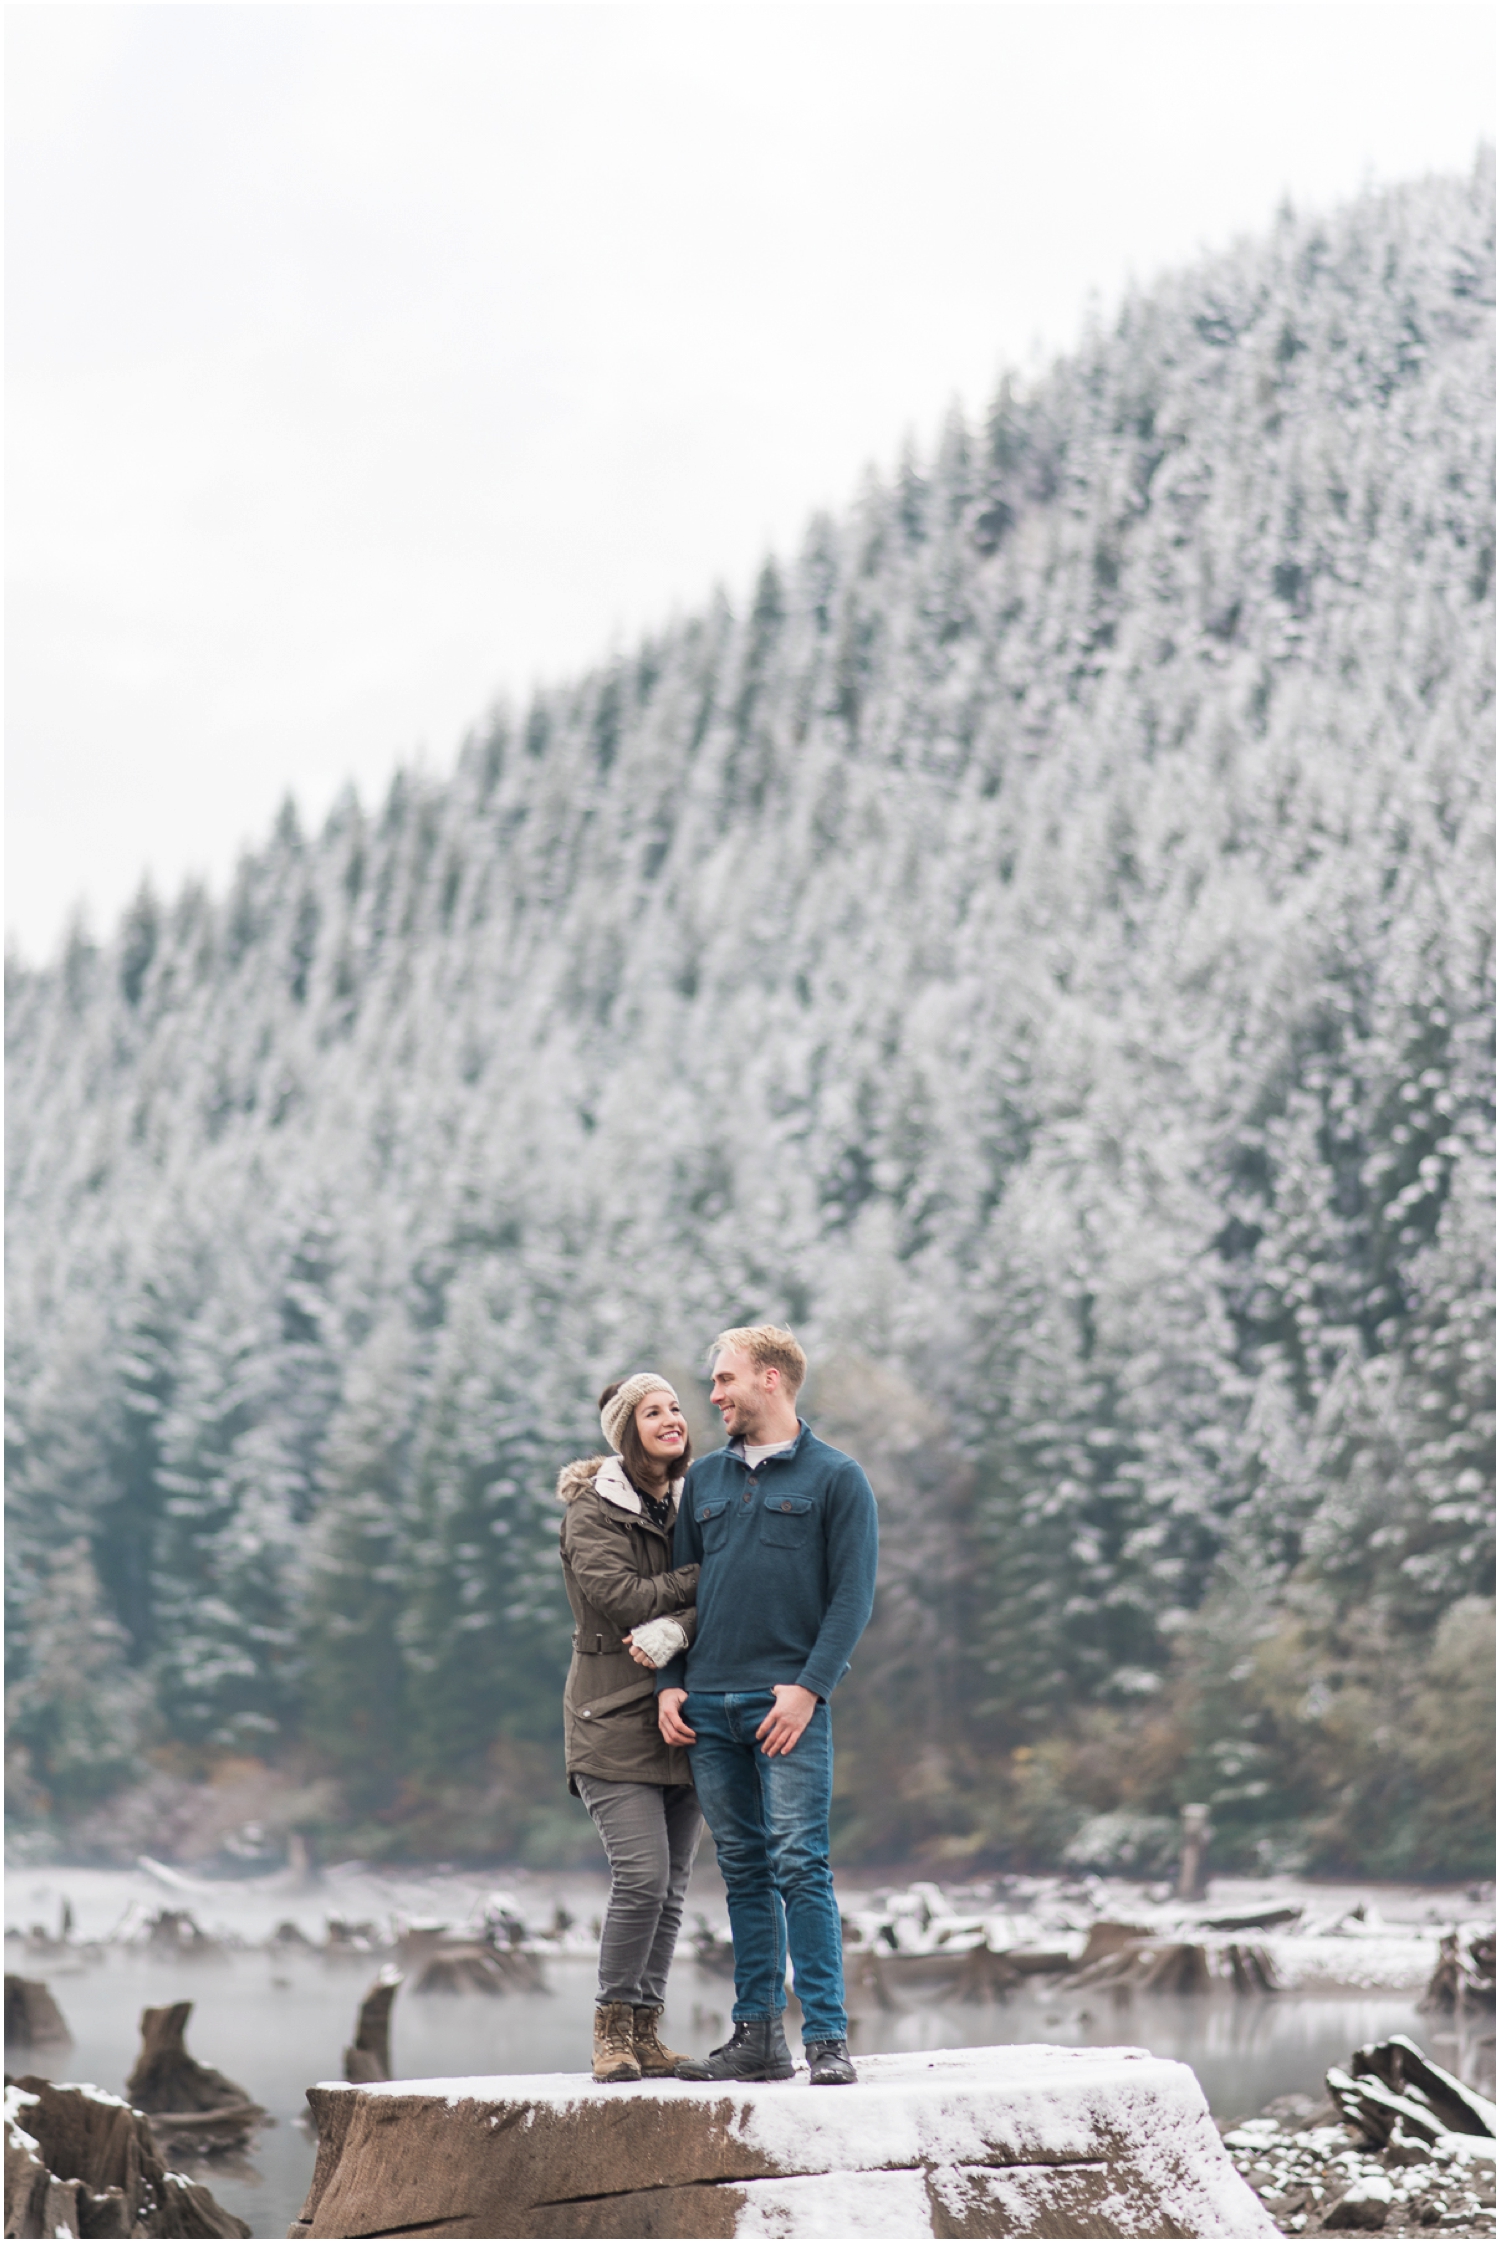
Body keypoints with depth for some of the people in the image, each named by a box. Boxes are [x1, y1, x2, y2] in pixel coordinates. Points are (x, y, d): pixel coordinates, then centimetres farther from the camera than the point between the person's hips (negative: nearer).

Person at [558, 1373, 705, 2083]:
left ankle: (647, 2033, 11)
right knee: (642, 1877, -14)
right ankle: (612, 2029, -1)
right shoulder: (592, 1512, -3)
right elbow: (624, 1597, -16)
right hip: (615, 1722, -5)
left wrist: (672, 1631, -19)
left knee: (671, 1885, 4)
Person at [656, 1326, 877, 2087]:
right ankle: (757, 2036, 11)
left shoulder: (835, 1477, 2)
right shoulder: (705, 1479, 17)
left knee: (800, 1865, -11)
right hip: (707, 1707, 5)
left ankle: (827, 2039, -11)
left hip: (788, 1704, -5)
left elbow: (853, 1595, -3)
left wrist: (808, 1686, -14)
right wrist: (670, 1682, 6)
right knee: (744, 1872, 7)